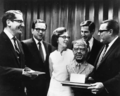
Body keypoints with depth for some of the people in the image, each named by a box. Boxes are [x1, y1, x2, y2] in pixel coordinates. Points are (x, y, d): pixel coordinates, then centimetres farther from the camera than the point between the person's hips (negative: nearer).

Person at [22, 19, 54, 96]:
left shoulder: (49, 46, 10)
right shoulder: (25, 44, -7)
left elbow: (50, 66, 13)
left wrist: (50, 83, 5)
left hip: (47, 86, 5)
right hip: (32, 87, -4)